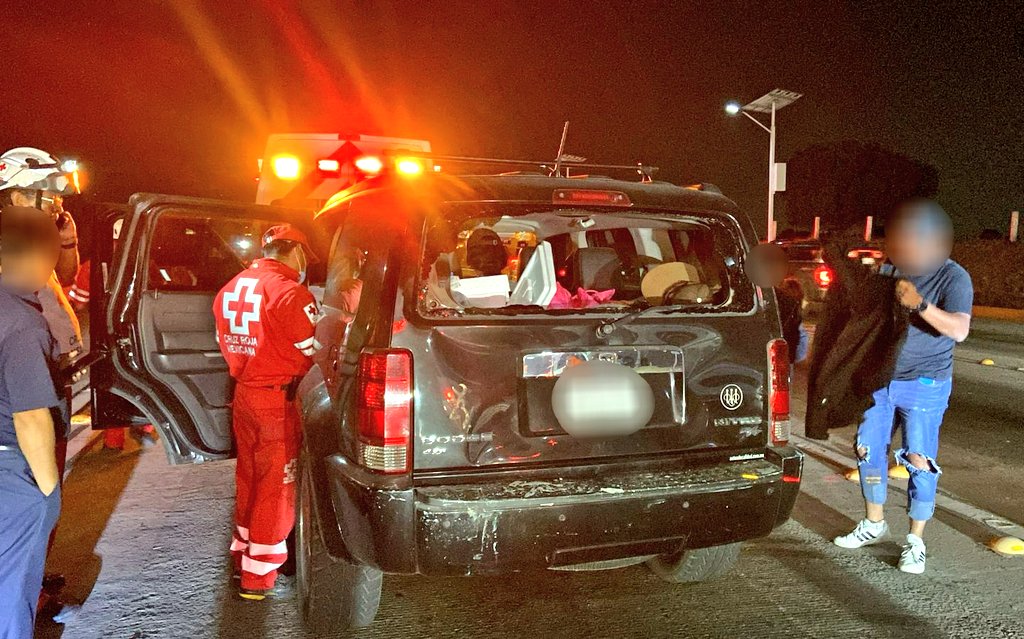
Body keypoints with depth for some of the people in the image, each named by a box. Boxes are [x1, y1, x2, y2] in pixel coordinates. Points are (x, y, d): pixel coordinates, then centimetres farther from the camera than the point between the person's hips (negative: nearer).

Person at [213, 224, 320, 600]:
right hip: (278, 400, -8)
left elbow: (226, 343, 15)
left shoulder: (230, 289, 9)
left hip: (243, 393, 8)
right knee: (276, 486, 2)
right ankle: (258, 577, 10)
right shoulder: (290, 293, -18)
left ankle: (243, 554, 37)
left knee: (249, 476, 21)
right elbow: (314, 352, -15)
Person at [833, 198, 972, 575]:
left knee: (920, 461, -2)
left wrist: (920, 304, -37)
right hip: (879, 379, 5)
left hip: (924, 385, -5)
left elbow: (959, 330, -27)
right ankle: (874, 523, 30)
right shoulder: (888, 270, 2)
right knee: (868, 450, 11)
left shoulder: (953, 277, -12)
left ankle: (916, 543, 13)